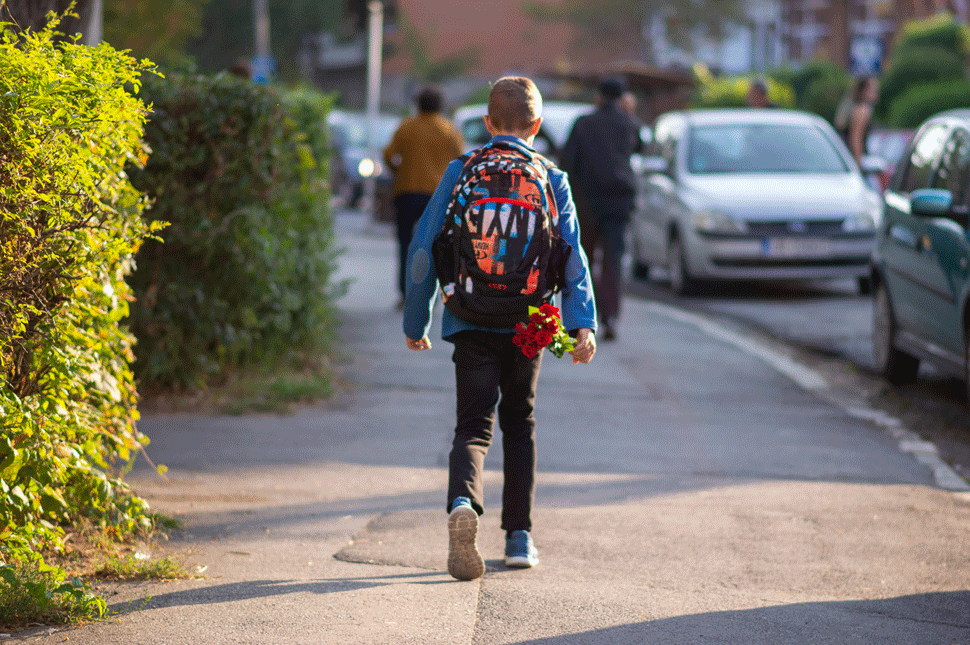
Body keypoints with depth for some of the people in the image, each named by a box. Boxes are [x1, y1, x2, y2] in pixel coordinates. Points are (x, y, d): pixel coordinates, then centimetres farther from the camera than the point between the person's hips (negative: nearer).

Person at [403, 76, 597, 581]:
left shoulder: (460, 172, 2)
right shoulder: (553, 180, 3)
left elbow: (423, 250, 0)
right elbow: (572, 256, -7)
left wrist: (415, 321, 8)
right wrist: (582, 323, -12)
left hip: (471, 320, -1)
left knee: (474, 426, -1)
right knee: (520, 422, 19)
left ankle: (464, 502, -32)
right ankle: (519, 534, 18)